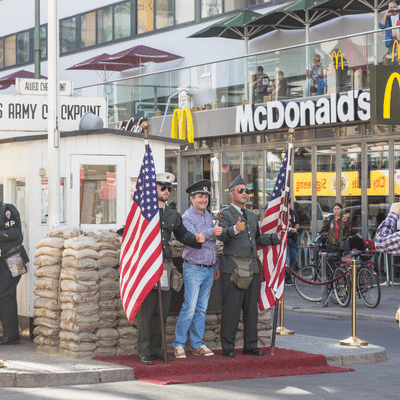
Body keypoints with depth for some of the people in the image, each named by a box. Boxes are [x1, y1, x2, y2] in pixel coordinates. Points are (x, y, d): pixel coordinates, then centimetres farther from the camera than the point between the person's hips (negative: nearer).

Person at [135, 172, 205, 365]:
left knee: (162, 311, 6)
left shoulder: (173, 215, 17)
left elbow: (182, 235, 25)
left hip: (166, 264, 5)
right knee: (146, 310, -5)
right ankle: (144, 352, 0)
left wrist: (196, 239, 6)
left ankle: (156, 348, 15)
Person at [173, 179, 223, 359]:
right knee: (190, 308, -10)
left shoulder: (208, 216, 16)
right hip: (193, 269, -7)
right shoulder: (187, 217, -7)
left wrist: (216, 265, 21)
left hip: (209, 270, 7)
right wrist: (211, 232, -36)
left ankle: (198, 344, 13)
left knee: (202, 309, 8)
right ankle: (179, 344, -3)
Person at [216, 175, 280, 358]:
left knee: (252, 307, 7)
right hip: (233, 267, -6)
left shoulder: (252, 216, 21)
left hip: (252, 267, 6)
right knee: (231, 308, -6)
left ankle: (250, 345, 14)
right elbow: (222, 235, -18)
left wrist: (272, 238, 9)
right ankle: (227, 347, -1)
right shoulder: (225, 214, 0)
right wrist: (235, 229, -37)